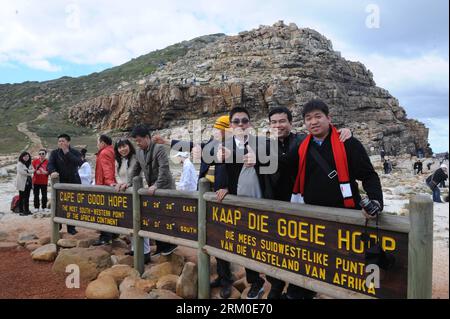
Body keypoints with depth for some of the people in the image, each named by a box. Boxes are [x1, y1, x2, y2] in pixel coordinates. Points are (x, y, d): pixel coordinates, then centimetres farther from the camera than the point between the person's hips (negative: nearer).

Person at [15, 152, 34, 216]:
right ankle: (21, 210, 3)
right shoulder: (19, 164, -5)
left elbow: (32, 170, 3)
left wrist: (27, 171, -15)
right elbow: (21, 171, -19)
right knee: (21, 197, -3)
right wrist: (30, 171, -11)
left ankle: (27, 210, 18)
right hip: (22, 183, -6)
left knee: (27, 197, 10)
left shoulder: (29, 164, 15)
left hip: (28, 182, 6)